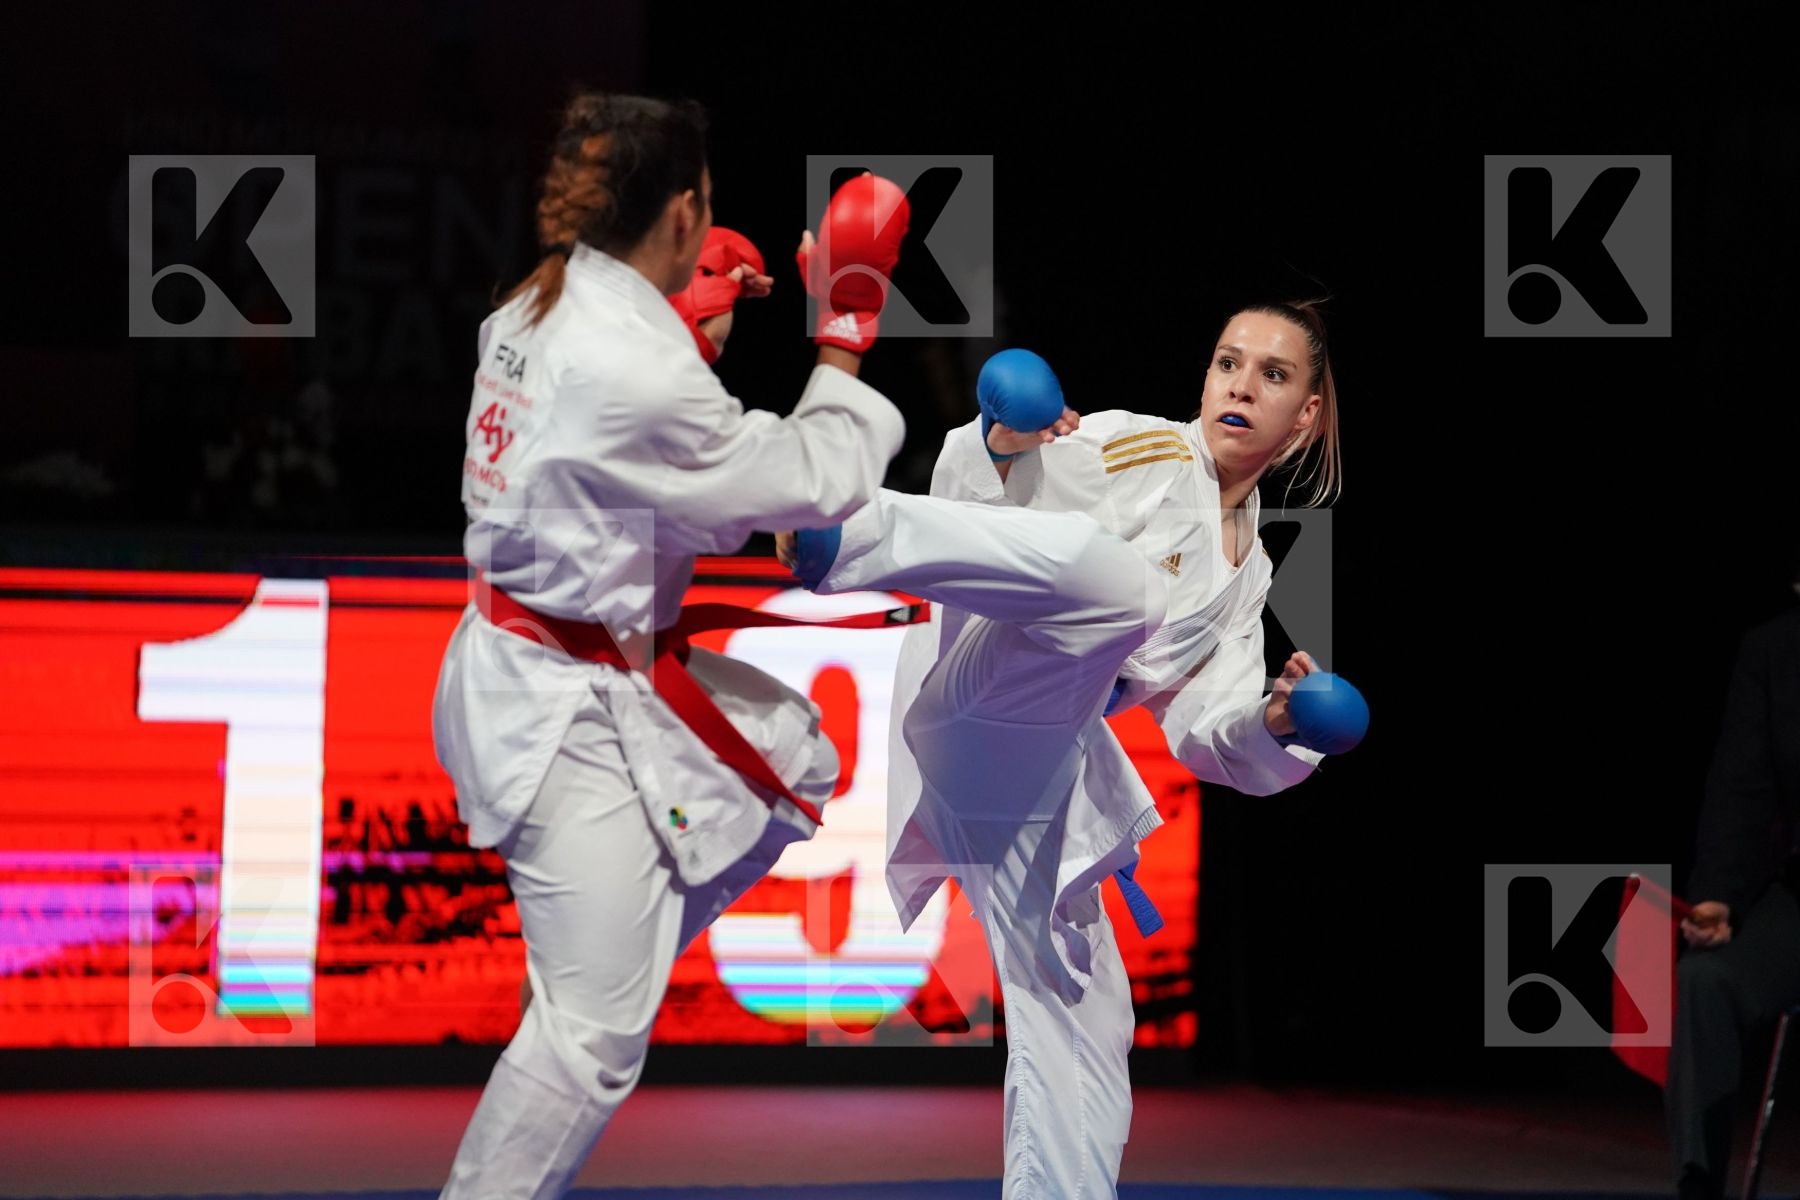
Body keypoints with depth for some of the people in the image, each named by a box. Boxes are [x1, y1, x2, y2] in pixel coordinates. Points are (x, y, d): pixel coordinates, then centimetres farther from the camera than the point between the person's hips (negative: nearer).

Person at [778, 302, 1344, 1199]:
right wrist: (998, 450, -22)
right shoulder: (1146, 452, 4)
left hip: (1034, 779, 7)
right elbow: (974, 513, 0)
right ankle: (847, 536, -50)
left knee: (1081, 1038, 9)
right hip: (976, 699, -7)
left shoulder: (1246, 577, 23)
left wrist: (1275, 724, -4)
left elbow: (1209, 734, 18)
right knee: (1118, 573, -37)